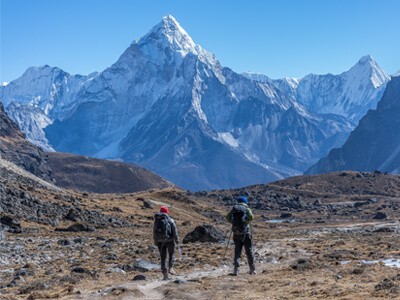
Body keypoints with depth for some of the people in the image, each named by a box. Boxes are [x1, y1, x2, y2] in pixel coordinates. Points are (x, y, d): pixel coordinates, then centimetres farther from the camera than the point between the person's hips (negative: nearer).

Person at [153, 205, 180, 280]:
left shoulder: (156, 220, 6)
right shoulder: (170, 220, -4)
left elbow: (154, 232, 9)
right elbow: (175, 230, -9)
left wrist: (155, 241, 17)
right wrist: (177, 240, -4)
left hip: (160, 241, 3)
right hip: (169, 240, -2)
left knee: (163, 257, 8)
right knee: (171, 254, 19)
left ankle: (165, 274, 4)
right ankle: (170, 268, 1)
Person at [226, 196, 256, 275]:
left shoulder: (234, 209, 7)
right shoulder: (247, 208, -2)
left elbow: (228, 218, 1)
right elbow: (251, 217, -19)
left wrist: (234, 223, 10)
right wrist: (246, 222, -2)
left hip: (236, 233, 3)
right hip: (246, 232, -2)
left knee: (237, 251, 9)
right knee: (249, 251, 8)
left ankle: (236, 269, -4)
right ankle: (252, 270, 14)